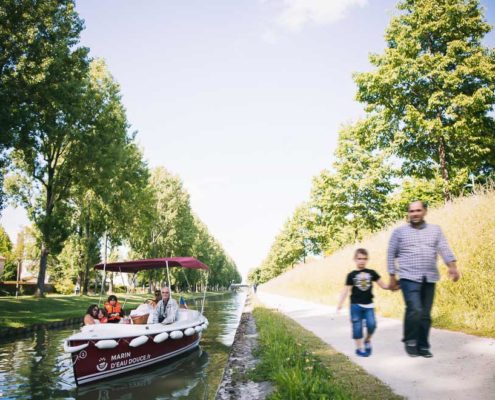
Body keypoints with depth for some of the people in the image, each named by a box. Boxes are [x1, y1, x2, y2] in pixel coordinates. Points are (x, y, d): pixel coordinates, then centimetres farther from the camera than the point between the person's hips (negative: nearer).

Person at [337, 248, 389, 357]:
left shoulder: (372, 273, 3)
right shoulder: (351, 275, -1)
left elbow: (383, 285, 7)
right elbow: (346, 290, -2)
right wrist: (340, 304, -8)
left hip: (368, 305, 2)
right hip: (356, 305, -2)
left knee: (371, 324, -6)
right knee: (357, 326, 1)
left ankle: (367, 341, 23)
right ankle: (359, 348, 15)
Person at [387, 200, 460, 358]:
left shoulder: (435, 230, 11)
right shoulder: (399, 231, 5)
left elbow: (444, 249, -1)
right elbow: (391, 255, 7)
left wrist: (453, 266, -18)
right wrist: (392, 277, 4)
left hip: (429, 279, 3)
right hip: (409, 278, -3)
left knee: (426, 314, 6)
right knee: (415, 310, -16)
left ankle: (423, 346, 21)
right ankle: (410, 342, 5)